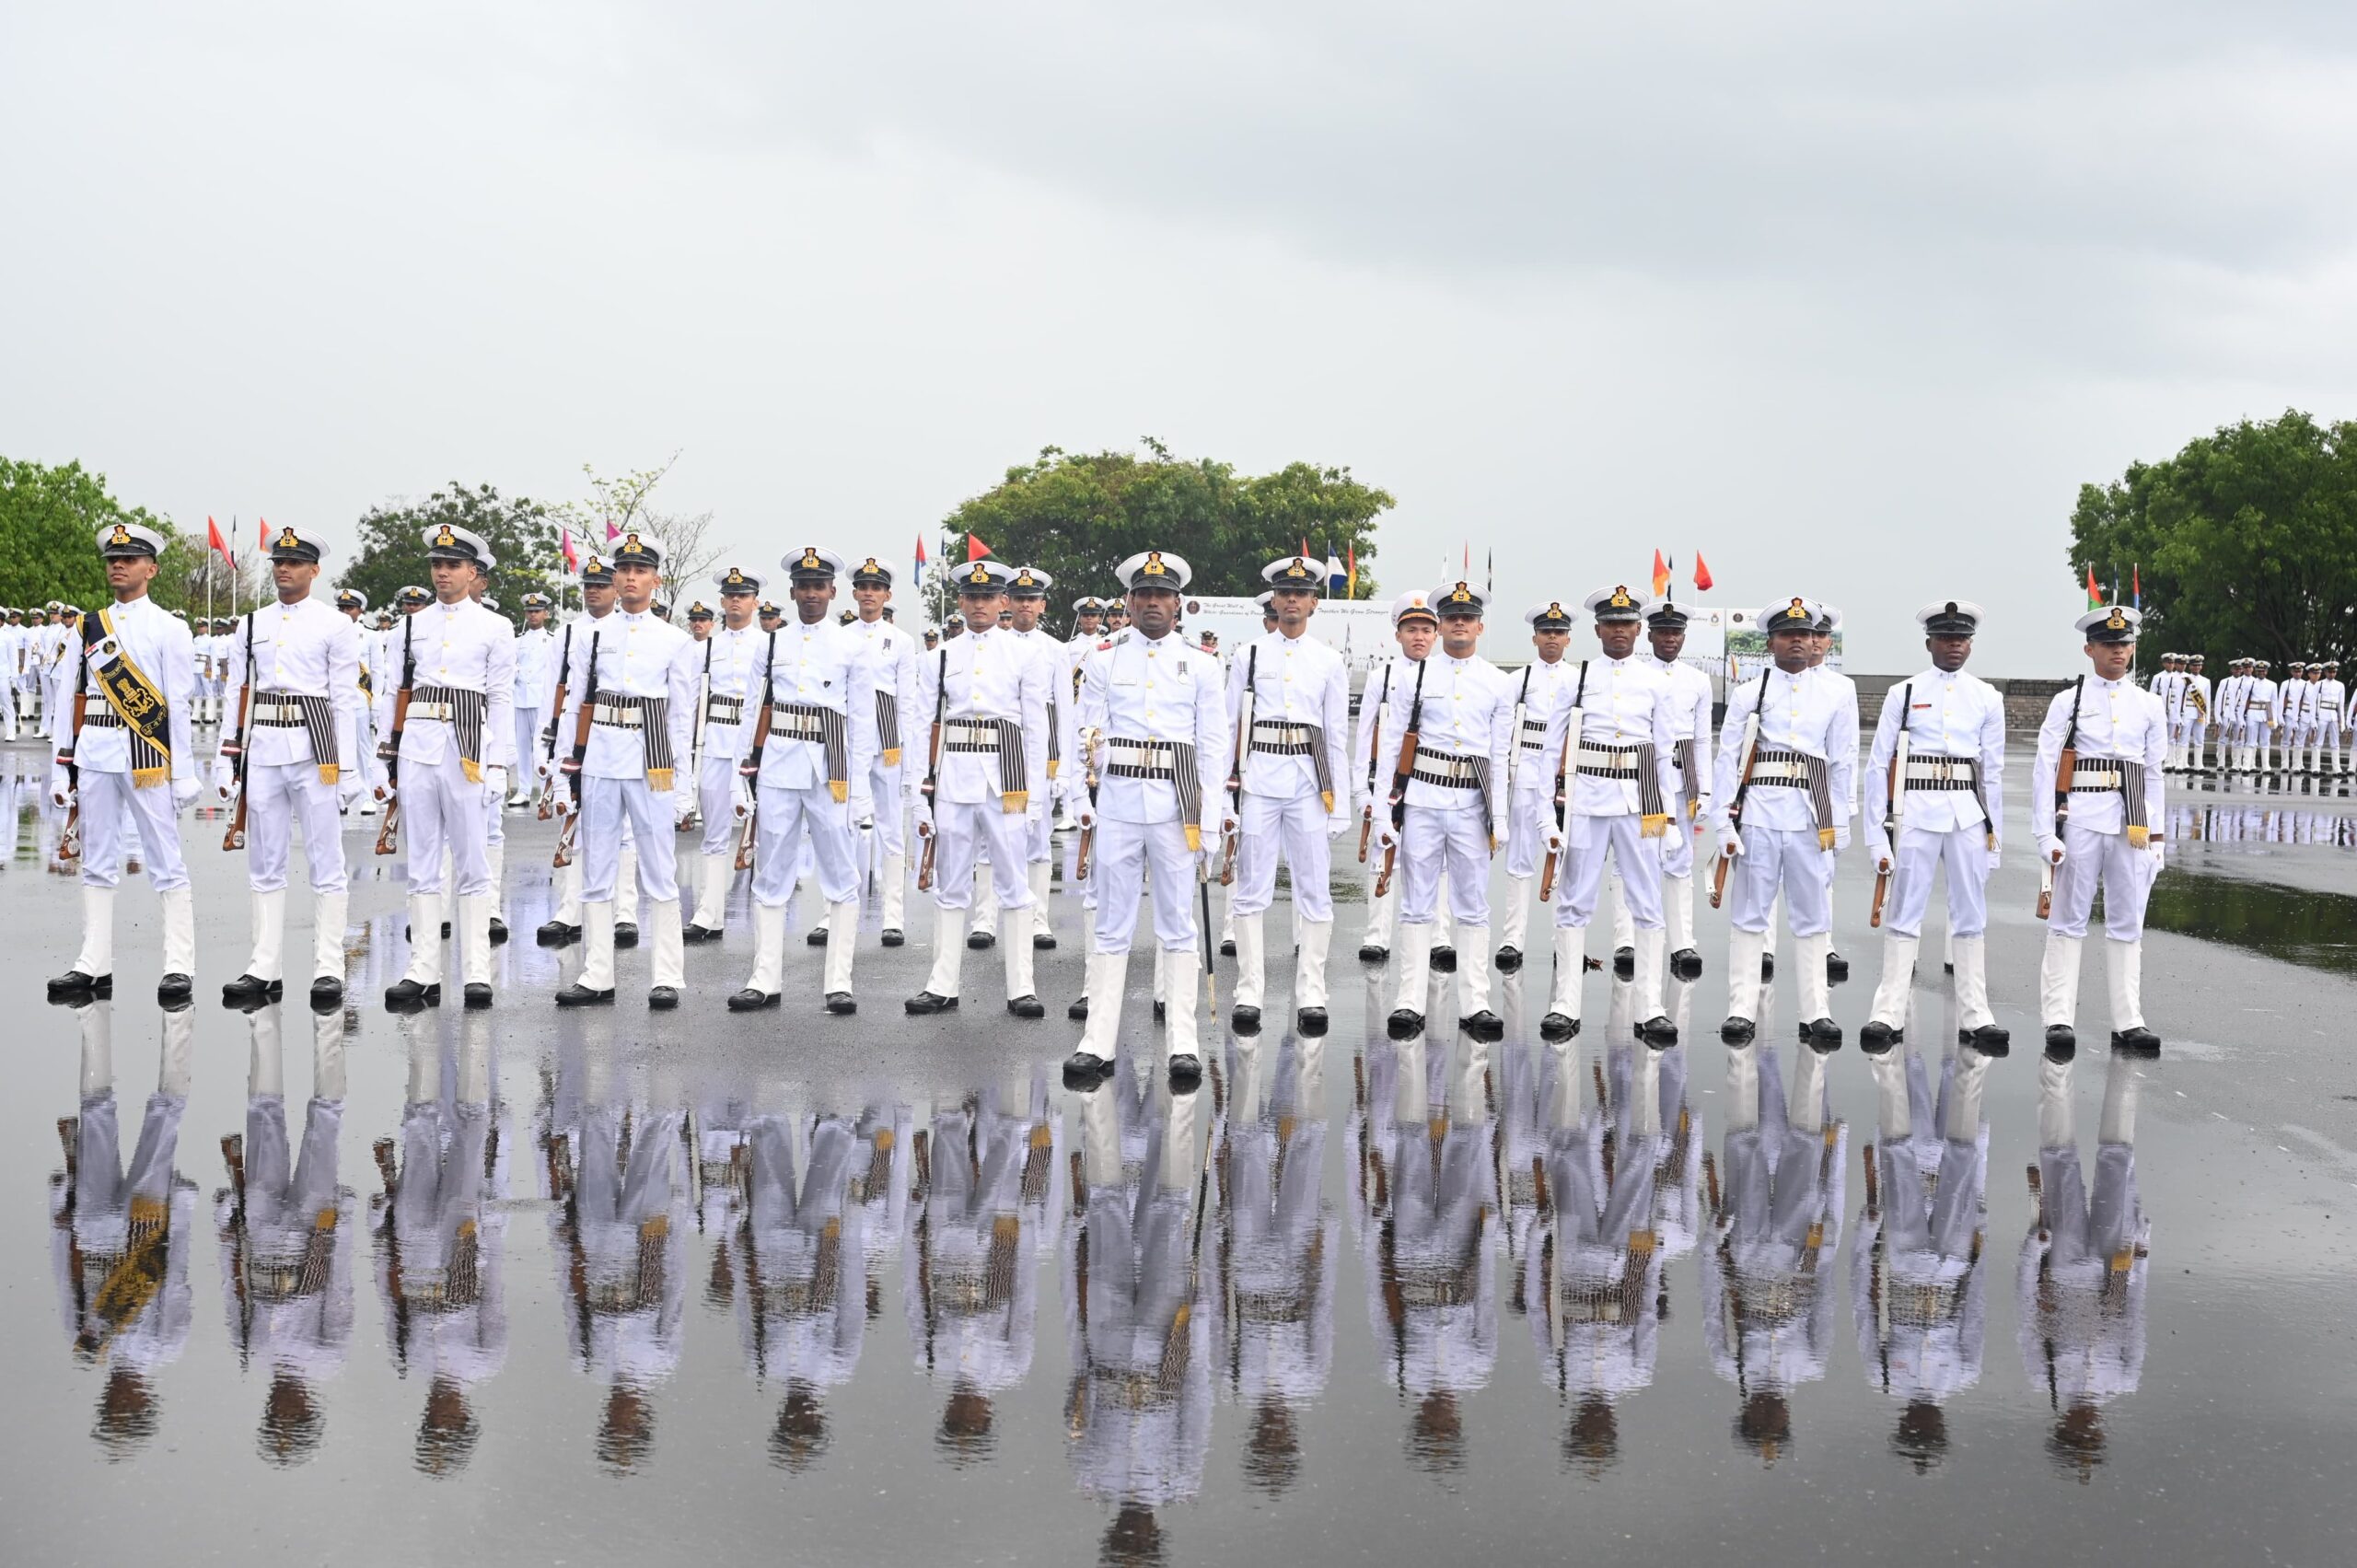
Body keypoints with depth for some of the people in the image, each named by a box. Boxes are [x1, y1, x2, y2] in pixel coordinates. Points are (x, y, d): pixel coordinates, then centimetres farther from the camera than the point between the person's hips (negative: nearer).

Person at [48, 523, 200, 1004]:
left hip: (146, 754, -5)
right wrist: (62, 766, 8)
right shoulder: (87, 628, 13)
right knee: (97, 862, 8)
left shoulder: (168, 630, 1)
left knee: (166, 863, -3)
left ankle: (180, 967, -3)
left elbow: (181, 705, -3)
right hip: (95, 755, 5)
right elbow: (75, 698, 12)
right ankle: (94, 965, 11)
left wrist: (184, 774, -8)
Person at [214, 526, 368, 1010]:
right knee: (264, 865, 7)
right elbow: (236, 696, 13)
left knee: (326, 863, -1)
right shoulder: (251, 626, 13)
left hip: (313, 749, -4)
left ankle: (329, 970, 1)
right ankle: (265, 970, 11)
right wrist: (225, 760, 8)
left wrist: (349, 767, -7)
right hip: (261, 751, 5)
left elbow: (346, 701, -2)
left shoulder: (334, 626, 1)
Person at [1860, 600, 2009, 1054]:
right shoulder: (1903, 694, 5)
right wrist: (1877, 833, -2)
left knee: (1970, 915, 5)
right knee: (1905, 913, -1)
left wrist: (1994, 836, 9)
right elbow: (1879, 765, 3)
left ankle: (1975, 1016, 9)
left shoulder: (1988, 698, 10)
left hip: (1968, 815, 2)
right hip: (1915, 812, -2)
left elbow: (1993, 772, 12)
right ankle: (1889, 1014, 1)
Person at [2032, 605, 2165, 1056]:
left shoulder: (2148, 706, 11)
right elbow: (2044, 768, -3)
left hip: (2132, 823, 3)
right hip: (2081, 819, -3)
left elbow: (2155, 773, 14)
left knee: (2128, 924, 6)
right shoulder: (2068, 701, 1)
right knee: (2069, 920, 0)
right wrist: (2046, 833, -9)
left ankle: (2128, 1021, 10)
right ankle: (2060, 1018, 2)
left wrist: (2157, 834, 10)